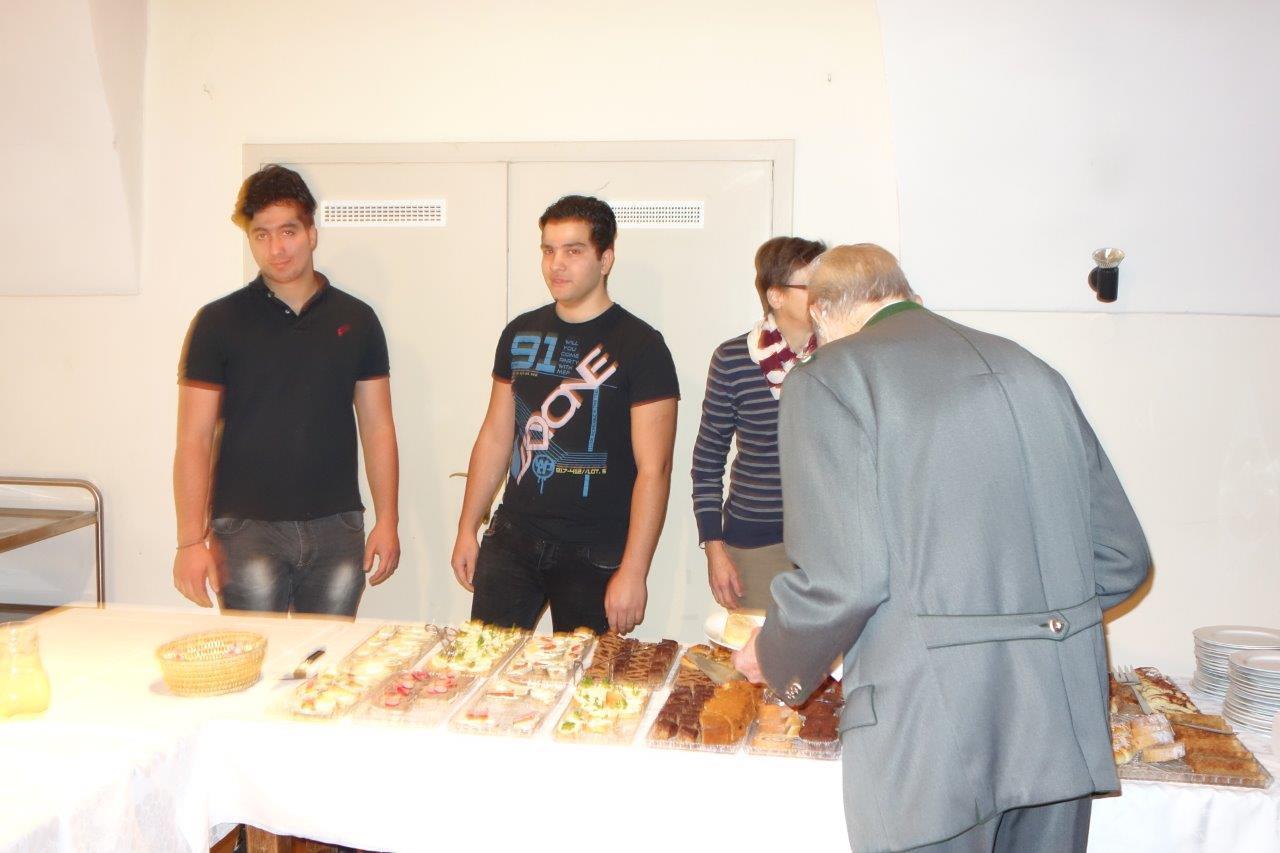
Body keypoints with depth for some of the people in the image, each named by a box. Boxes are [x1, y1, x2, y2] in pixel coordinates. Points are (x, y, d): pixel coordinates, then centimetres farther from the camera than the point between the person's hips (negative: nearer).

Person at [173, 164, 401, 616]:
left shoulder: (356, 320, 6)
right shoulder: (219, 322, 0)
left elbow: (377, 427, 8)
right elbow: (193, 440, -1)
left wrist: (387, 521, 2)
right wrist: (192, 540, -8)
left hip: (336, 527, 2)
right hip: (247, 527, -2)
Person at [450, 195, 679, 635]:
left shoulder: (640, 345, -8)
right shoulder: (520, 333, 8)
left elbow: (653, 469, -12)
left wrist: (633, 572, -16)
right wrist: (467, 529, 12)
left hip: (595, 556, -4)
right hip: (511, 541, 5)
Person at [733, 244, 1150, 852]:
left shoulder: (826, 379, -6)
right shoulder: (1029, 369, 12)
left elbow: (843, 580, -16)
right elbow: (1121, 557, 12)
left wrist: (779, 663, 3)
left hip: (932, 731, -6)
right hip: (1064, 724, 6)